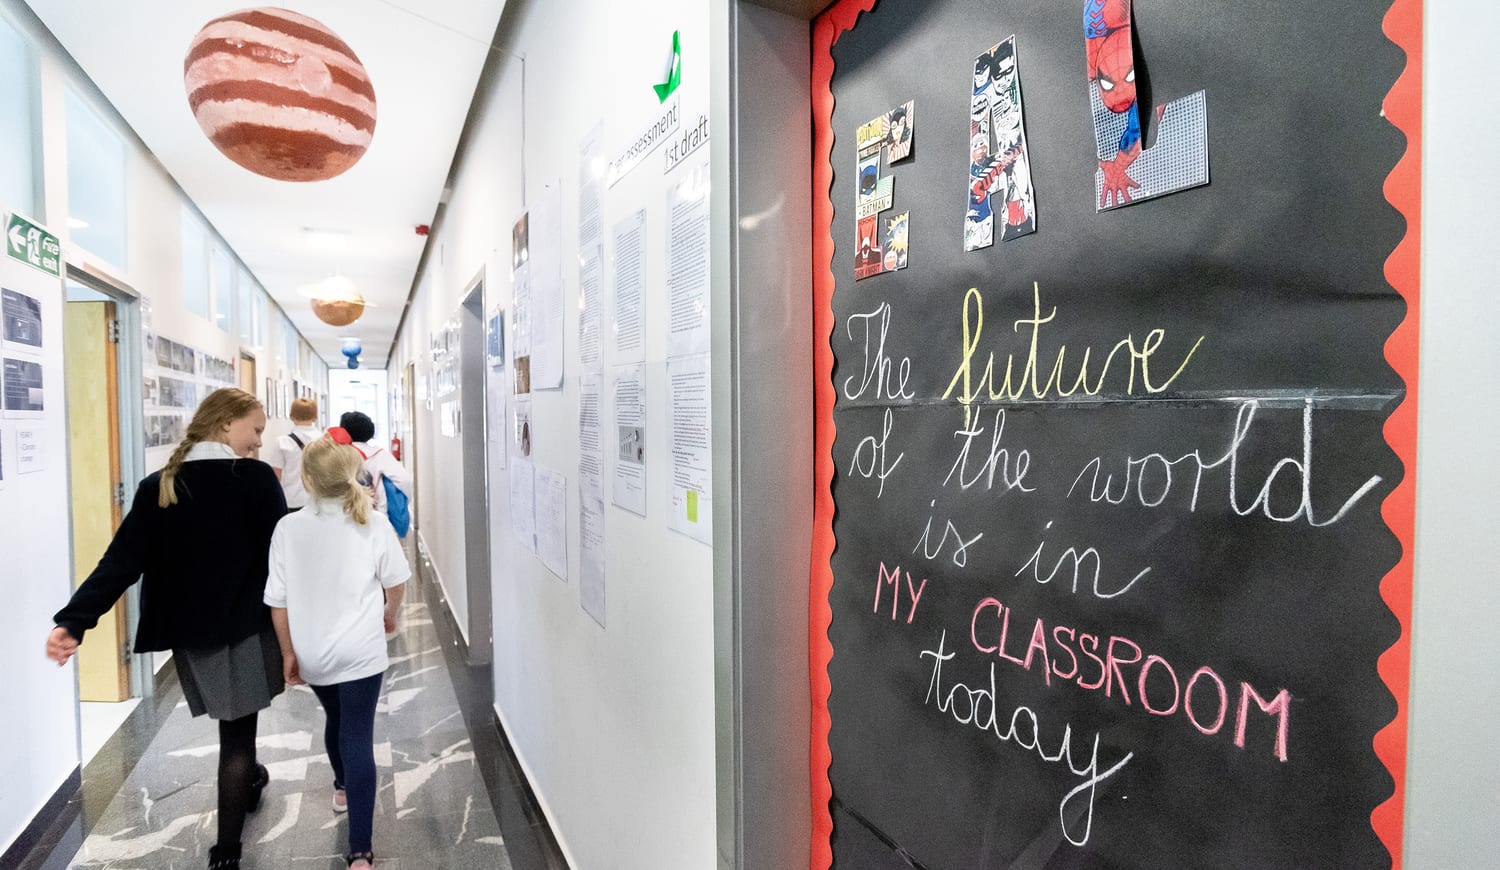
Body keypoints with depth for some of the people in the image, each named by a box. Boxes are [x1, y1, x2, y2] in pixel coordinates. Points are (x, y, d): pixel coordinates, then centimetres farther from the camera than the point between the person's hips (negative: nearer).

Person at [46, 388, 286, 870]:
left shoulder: (157, 486, 0)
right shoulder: (256, 477, -15)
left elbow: (121, 562, -7)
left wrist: (73, 619, -6)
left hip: (188, 631, 5)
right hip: (245, 626, -5)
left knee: (235, 724, 28)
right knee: (236, 735, 7)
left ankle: (248, 781, 50)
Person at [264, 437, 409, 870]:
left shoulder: (288, 528, -11)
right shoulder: (374, 524, -13)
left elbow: (278, 601, -5)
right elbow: (395, 582, -1)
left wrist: (288, 653, 8)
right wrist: (390, 614, 20)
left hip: (312, 654, 3)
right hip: (360, 652, -2)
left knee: (336, 719, 27)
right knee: (358, 739, 2)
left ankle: (343, 789, 54)